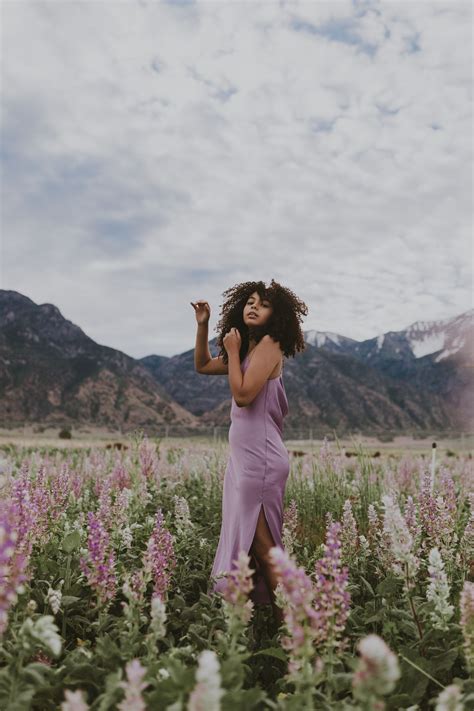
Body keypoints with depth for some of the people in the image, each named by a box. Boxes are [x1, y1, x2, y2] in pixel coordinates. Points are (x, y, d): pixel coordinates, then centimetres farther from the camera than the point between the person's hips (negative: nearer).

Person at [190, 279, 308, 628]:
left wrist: (233, 351, -9)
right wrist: (203, 325, 16)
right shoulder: (248, 349, 15)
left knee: (259, 544, -6)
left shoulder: (269, 343, -10)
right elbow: (203, 366, 27)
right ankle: (277, 615, 25)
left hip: (260, 459, -10)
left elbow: (242, 394, -20)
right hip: (244, 458, 10)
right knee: (249, 541, 14)